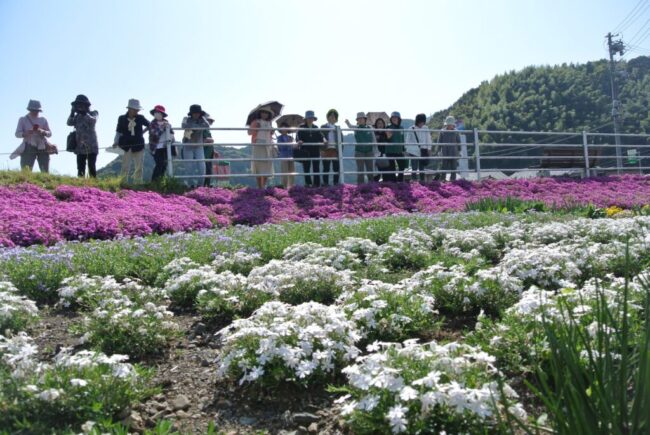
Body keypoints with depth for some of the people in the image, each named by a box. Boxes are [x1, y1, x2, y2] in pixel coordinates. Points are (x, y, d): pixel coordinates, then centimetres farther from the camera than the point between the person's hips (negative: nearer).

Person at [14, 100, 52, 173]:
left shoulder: (43, 120, 15)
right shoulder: (23, 120, 9)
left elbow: (50, 133, 10)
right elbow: (17, 134, 2)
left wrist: (42, 132, -12)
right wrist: (26, 133, -19)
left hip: (42, 148, 2)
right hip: (29, 148, -2)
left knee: (45, 171, -3)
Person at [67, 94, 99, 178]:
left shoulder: (93, 113, 5)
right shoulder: (77, 116, 14)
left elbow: (93, 120, -16)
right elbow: (70, 123, 0)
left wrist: (84, 113, -23)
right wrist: (72, 113, -13)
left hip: (91, 147, -4)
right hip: (80, 147, 4)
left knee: (92, 168, -7)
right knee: (80, 169, 3)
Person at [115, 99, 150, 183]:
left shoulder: (140, 118, 1)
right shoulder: (122, 119, -1)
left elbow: (149, 125, 17)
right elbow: (119, 132, 3)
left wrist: (142, 132, 4)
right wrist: (116, 142, -8)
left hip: (138, 146, 2)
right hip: (126, 146, -2)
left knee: (139, 168, 2)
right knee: (125, 168, -6)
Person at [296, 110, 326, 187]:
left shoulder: (316, 128, 15)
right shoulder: (302, 127, 5)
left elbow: (320, 135, 3)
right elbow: (298, 137, -6)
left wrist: (323, 139, -19)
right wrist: (299, 141, -28)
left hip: (315, 151, 3)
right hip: (305, 151, -2)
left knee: (316, 168, 2)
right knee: (306, 168, -1)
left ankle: (317, 184, 5)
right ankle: (308, 184, 4)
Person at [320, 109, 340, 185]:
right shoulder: (323, 127, 9)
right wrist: (321, 150, -8)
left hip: (335, 150, 2)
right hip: (326, 150, -2)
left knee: (336, 169, 1)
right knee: (326, 169, 1)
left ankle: (336, 184, 8)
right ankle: (325, 184, 5)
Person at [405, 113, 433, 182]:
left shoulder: (426, 129, 3)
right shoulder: (411, 129, -3)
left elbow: (428, 139, 9)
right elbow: (408, 140, 3)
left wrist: (429, 149, 4)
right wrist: (407, 150, 0)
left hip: (423, 151, 3)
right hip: (414, 151, -3)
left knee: (422, 168, 10)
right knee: (414, 168, -5)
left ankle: (422, 181, 18)